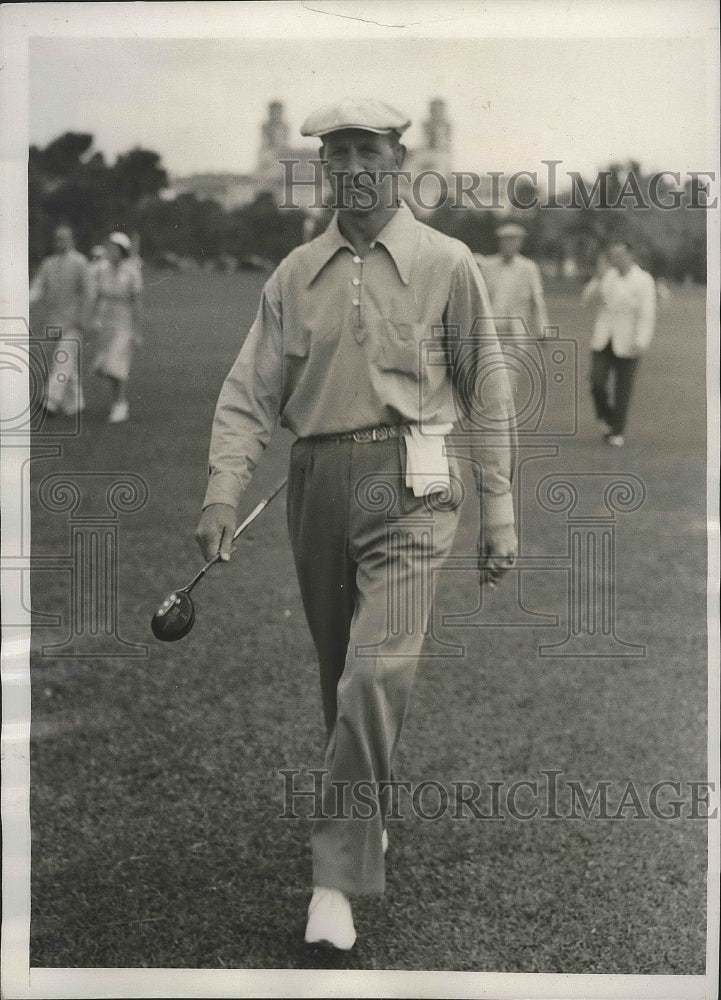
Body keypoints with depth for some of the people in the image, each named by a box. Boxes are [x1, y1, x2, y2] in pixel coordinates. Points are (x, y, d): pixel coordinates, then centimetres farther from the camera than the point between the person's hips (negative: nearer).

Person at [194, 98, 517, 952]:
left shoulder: (445, 263, 3)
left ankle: (337, 875, -11)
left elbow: (490, 391, 4)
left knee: (376, 671, -16)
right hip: (316, 481, 4)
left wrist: (499, 512, 0)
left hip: (406, 482, -4)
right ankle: (367, 825, 33)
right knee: (338, 674, 13)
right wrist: (223, 490, -8)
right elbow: (249, 391, 7)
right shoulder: (295, 274, 11)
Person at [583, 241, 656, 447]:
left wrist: (641, 342, -28)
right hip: (603, 340, 3)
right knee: (597, 383, -10)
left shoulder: (644, 281, -10)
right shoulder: (608, 276, 4)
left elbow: (647, 315, -16)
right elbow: (589, 300, -1)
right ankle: (605, 417, 17)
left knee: (622, 389, 2)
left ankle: (617, 432, 15)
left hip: (627, 344, -3)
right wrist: (599, 277, -16)